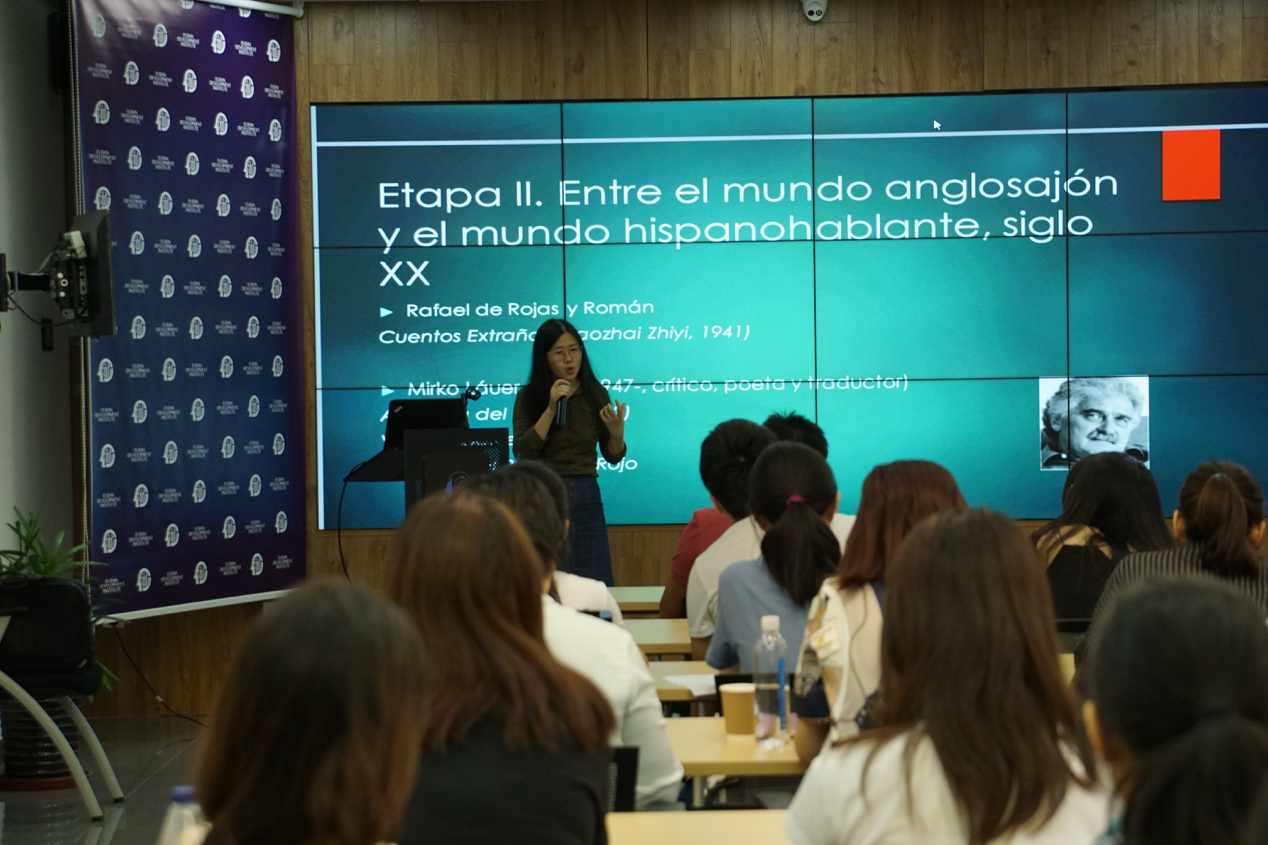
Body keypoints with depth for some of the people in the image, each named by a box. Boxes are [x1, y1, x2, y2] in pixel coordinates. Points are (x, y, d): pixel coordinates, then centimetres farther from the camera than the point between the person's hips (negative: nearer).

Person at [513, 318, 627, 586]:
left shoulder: (595, 394, 2)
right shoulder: (529, 396, -3)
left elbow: (612, 456, 5)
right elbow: (523, 452, -13)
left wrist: (617, 432, -16)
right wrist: (551, 408, -18)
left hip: (586, 496, 2)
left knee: (595, 583, 2)